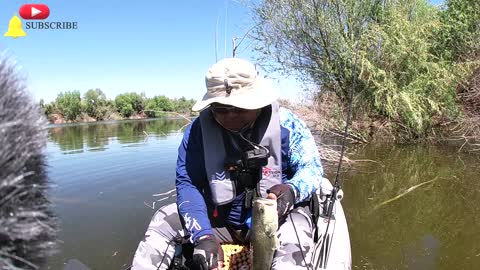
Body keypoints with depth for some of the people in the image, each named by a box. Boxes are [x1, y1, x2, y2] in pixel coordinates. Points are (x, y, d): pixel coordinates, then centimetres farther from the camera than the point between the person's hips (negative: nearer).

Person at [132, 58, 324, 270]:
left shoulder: (286, 124, -14)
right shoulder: (199, 129, -11)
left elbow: (311, 167, -9)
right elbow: (187, 183, -13)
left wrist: (291, 190, -34)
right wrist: (203, 235, -28)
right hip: (219, 220, 3)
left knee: (297, 227, -34)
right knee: (165, 220, -11)